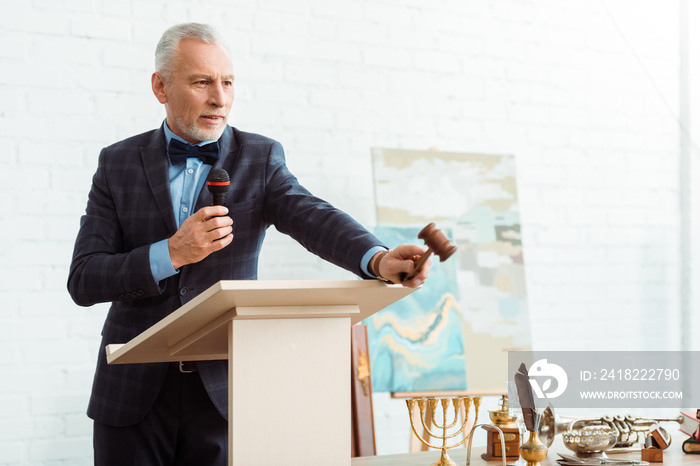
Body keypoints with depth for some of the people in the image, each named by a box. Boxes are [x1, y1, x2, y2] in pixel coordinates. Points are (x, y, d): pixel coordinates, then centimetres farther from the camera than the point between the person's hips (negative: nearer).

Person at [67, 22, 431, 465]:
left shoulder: (259, 158, 2)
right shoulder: (118, 163, 3)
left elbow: (314, 218, -16)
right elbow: (83, 280, -4)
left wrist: (379, 259, -36)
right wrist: (171, 254, -20)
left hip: (223, 392, 0)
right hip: (135, 392, 1)